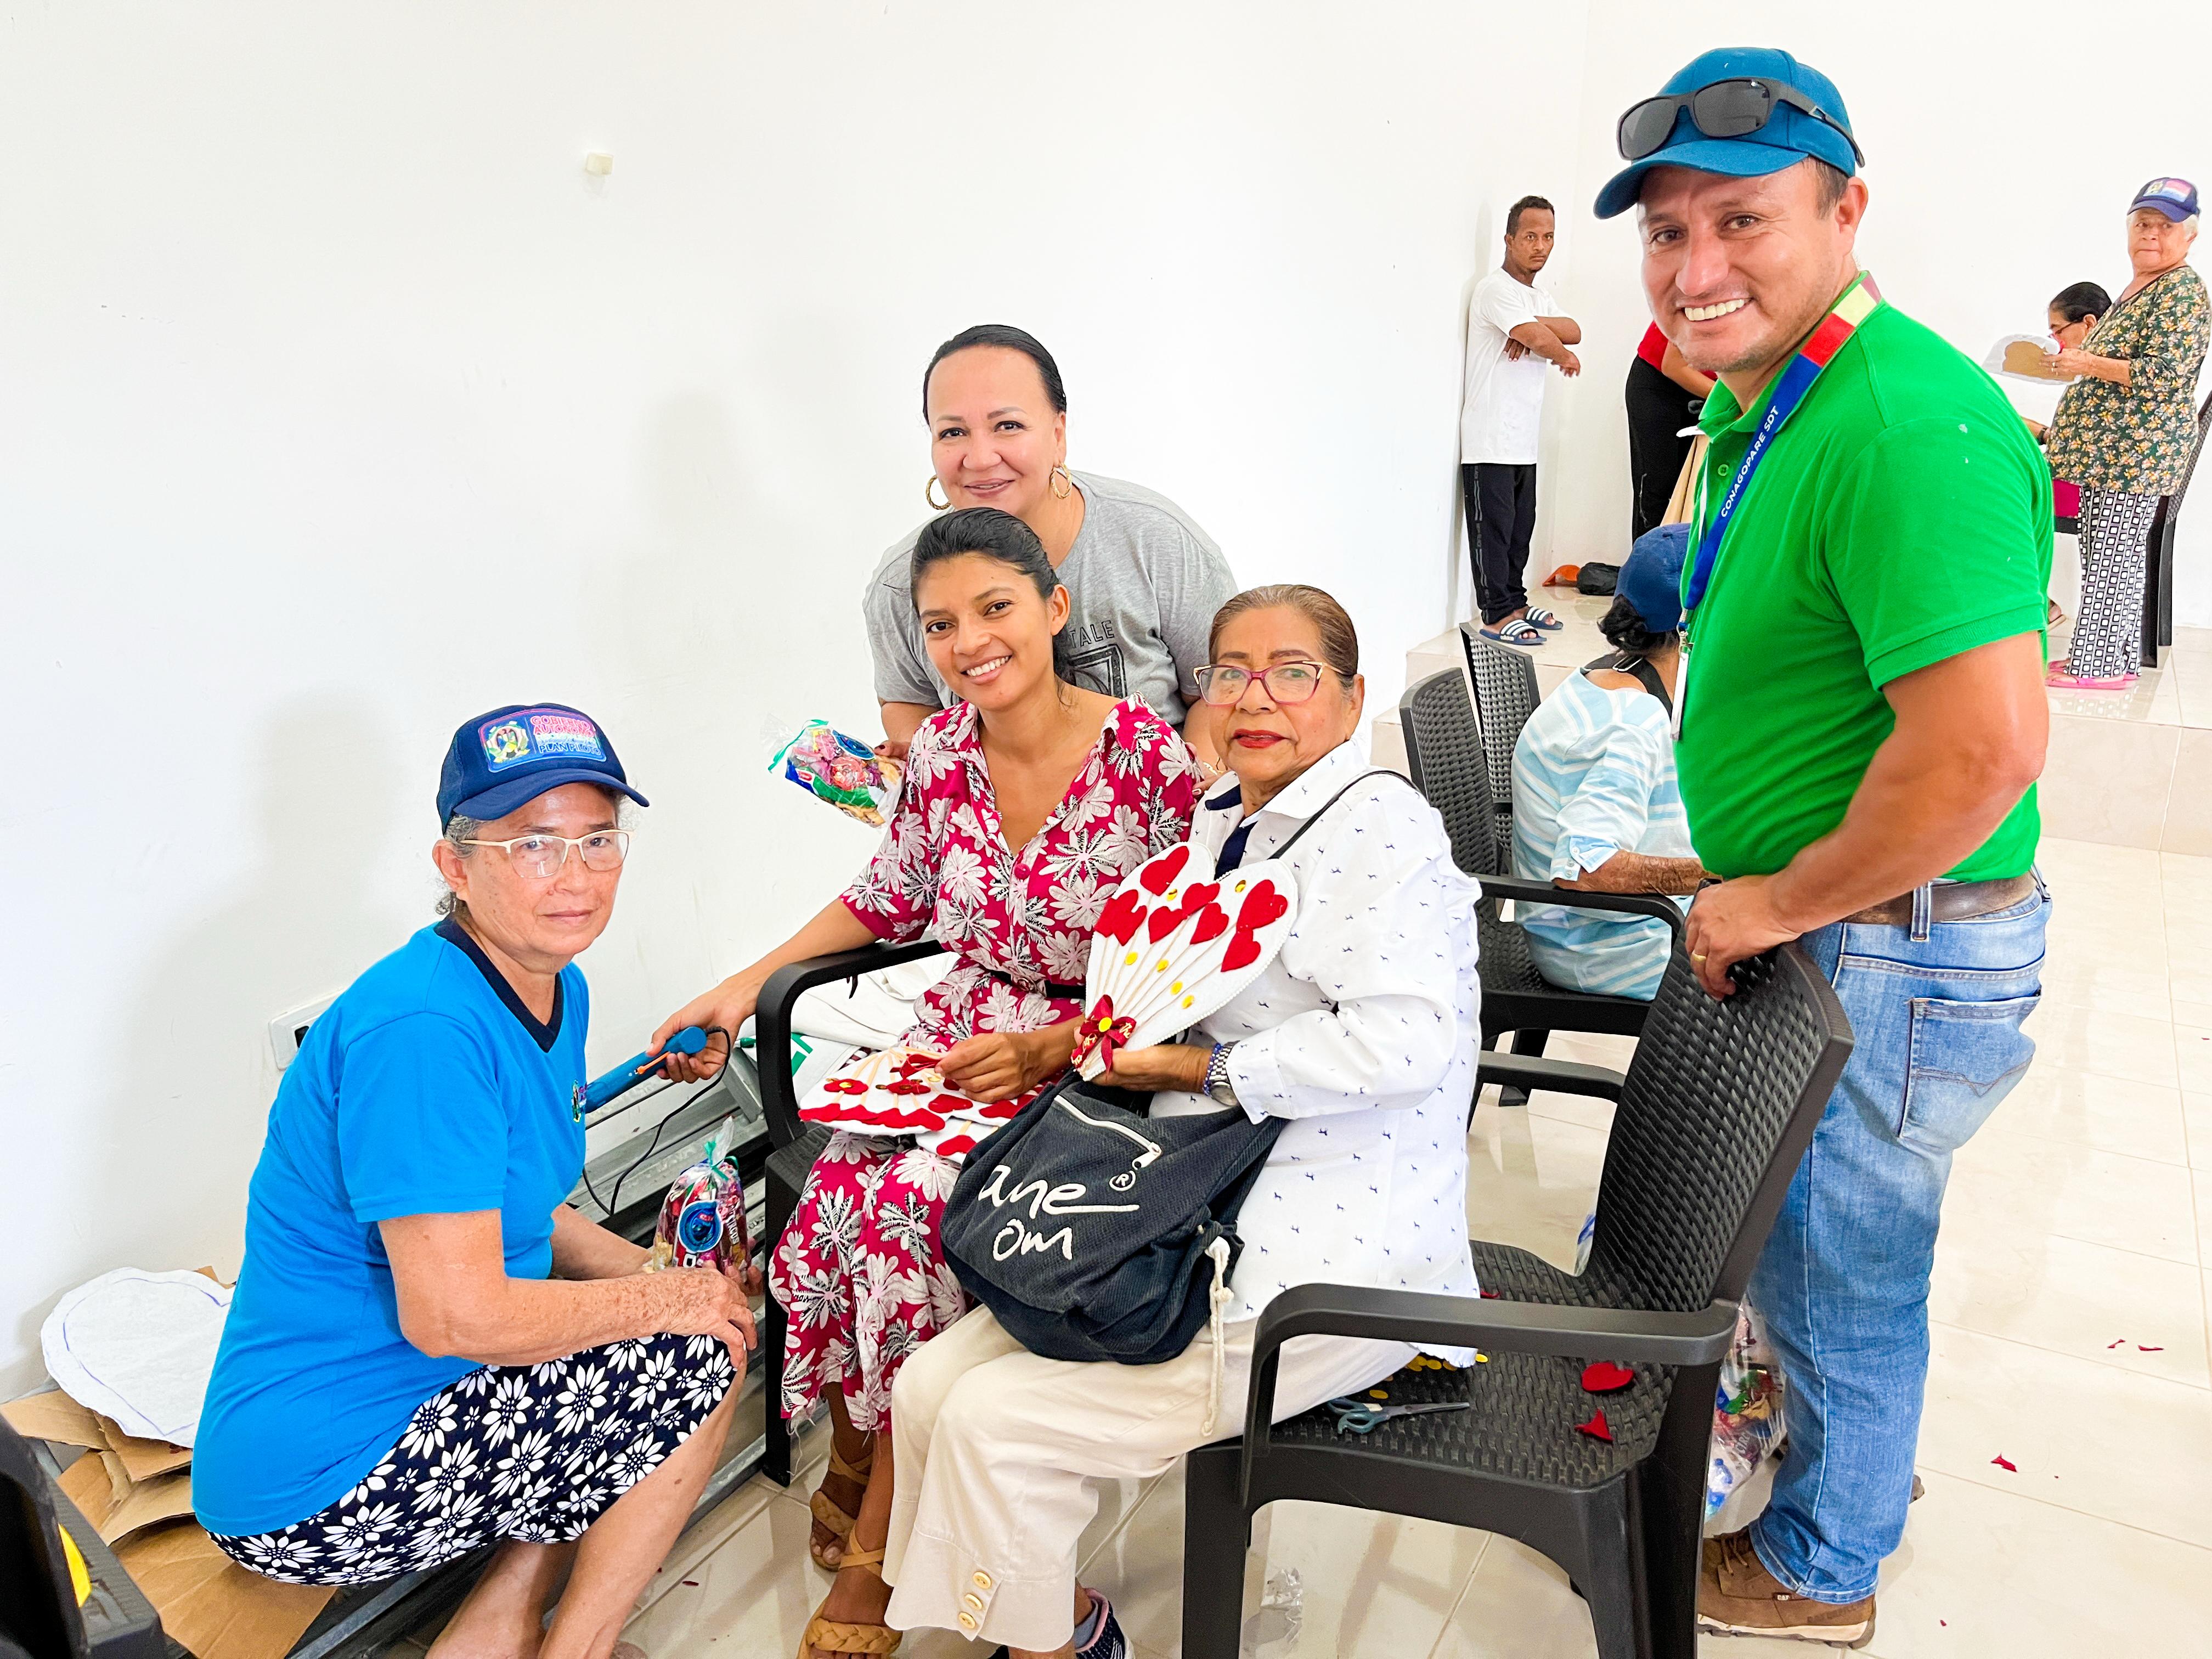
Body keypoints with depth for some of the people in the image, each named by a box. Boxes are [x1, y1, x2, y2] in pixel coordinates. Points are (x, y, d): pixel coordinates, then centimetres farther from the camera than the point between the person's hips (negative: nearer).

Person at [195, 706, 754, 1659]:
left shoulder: (557, 990, 4)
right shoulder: (424, 1029, -27)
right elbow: (453, 1313, -29)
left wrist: (655, 1273, -1)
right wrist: (665, 1301, -16)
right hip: (317, 1490, -9)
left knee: (702, 1305, 10)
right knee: (698, 1357, -12)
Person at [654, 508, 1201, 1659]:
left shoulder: (1148, 757, -16)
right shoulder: (941, 752, 0)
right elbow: (891, 899, 15)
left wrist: (1051, 1047, -21)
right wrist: (750, 984, 8)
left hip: (1097, 1058, -5)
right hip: (962, 1034, 5)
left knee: (909, 1208, -25)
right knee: (838, 1195, -21)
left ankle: (873, 1539, -3)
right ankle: (859, 1459, 8)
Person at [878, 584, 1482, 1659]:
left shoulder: (1378, 825, -14)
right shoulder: (1217, 821, 12)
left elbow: (1404, 1040, -26)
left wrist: (1203, 1068, -19)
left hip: (1327, 1275, -8)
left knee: (995, 1422, -8)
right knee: (933, 1387, 4)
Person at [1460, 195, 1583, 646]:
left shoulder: (1539, 294, 20)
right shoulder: (1496, 289, -9)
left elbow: (1574, 331, 3)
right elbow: (1542, 340, -19)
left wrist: (1531, 328, -15)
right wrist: (1566, 356, 1)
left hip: (1524, 439, 9)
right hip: (1490, 440, -9)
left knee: (1521, 527, 12)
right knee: (1494, 526, -6)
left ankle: (1515, 603, 21)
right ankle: (1497, 615, -4)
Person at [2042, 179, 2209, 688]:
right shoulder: (2139, 286, 19)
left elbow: (2162, 373, -21)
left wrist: (2086, 364, -17)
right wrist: (2078, 361, 14)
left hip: (2137, 450, -10)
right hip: (2108, 447, 10)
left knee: (2113, 553, -7)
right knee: (2110, 552, 11)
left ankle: (2099, 664, -3)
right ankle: (2115, 657, 17)